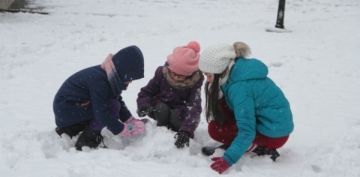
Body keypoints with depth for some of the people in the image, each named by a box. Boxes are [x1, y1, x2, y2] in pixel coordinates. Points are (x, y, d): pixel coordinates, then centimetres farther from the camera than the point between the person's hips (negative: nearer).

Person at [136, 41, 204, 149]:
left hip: (180, 110, -1)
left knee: (177, 116, -34)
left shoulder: (195, 81, -25)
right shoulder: (162, 73, -20)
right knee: (162, 109, -33)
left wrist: (186, 131, -49)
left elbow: (194, 107, -36)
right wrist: (144, 106, -37)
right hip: (161, 108, 1)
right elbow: (146, 92, -13)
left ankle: (181, 135, -5)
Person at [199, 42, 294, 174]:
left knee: (215, 129, -9)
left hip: (274, 133, -9)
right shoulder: (237, 69, -1)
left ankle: (260, 148, -4)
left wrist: (228, 159, -32)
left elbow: (247, 131, -30)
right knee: (221, 105, 4)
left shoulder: (239, 87, -28)